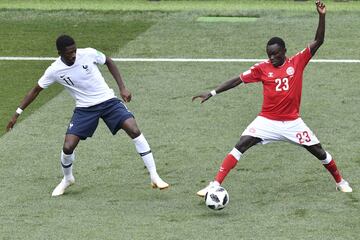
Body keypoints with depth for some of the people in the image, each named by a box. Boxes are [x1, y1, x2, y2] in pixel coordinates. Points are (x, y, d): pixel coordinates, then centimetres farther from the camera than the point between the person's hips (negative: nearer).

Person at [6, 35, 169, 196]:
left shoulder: (88, 54, -14)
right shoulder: (54, 71, -12)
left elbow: (109, 62, 5)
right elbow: (36, 90, 2)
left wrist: (122, 88, 0)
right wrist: (17, 113, 1)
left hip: (108, 101, -1)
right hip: (84, 109, 1)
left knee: (134, 130, -20)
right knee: (68, 147, -12)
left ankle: (154, 177, -12)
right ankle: (67, 179, 22)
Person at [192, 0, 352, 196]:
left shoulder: (297, 62, -4)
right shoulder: (262, 68, -4)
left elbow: (318, 41, -8)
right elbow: (237, 80, -3)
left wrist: (321, 16, -20)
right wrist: (212, 93, -9)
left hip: (292, 121, 1)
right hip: (267, 120, -1)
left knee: (318, 151, 5)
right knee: (241, 145, -17)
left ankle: (340, 181, 29)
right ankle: (215, 185, -18)